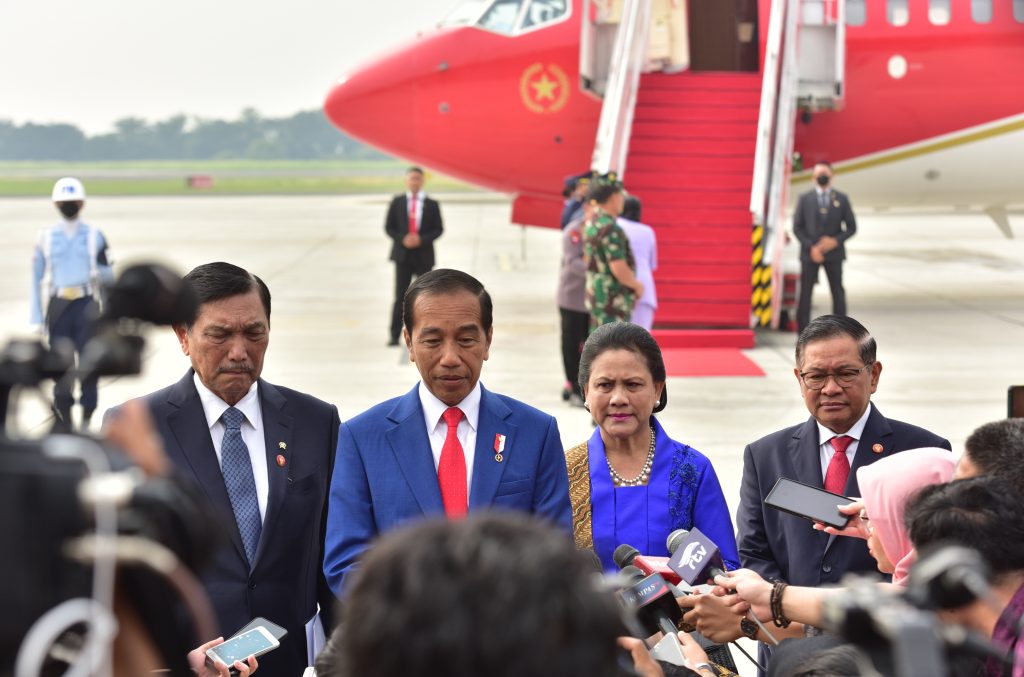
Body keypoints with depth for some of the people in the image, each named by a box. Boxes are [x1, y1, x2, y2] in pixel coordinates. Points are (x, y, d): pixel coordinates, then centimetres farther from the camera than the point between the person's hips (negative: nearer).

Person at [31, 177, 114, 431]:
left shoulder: (94, 236, 8)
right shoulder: (46, 237, 8)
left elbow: (109, 274, 11)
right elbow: (37, 278, 8)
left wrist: (99, 272, -12)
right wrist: (36, 318, 3)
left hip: (86, 304, 0)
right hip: (58, 305, 0)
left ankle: (87, 417, 0)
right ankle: (64, 423, 8)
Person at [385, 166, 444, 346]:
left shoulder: (432, 204, 2)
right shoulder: (397, 202, 4)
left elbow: (439, 229, 0)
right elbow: (389, 227, 4)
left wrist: (421, 239, -15)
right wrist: (402, 239, -14)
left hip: (423, 255, 0)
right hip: (402, 255, 0)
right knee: (400, 296, -4)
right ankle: (394, 336, -2)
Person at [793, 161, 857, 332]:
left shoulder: (842, 199, 4)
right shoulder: (805, 199, 3)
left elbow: (851, 227, 4)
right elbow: (797, 228, 0)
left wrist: (836, 241, -13)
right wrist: (811, 247, -12)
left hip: (833, 253, 1)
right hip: (810, 253, -1)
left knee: (838, 294, 3)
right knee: (805, 294, -3)